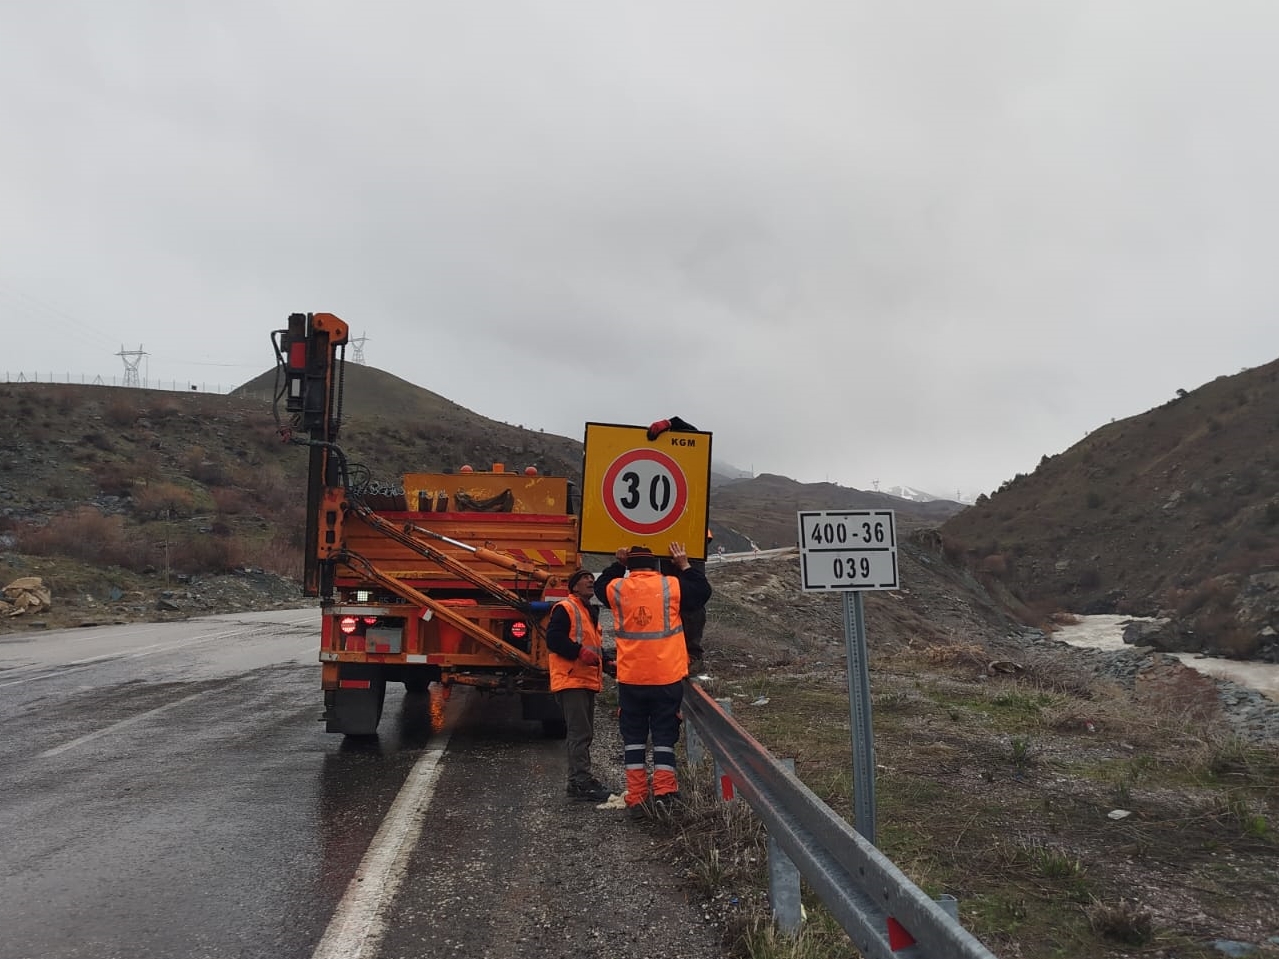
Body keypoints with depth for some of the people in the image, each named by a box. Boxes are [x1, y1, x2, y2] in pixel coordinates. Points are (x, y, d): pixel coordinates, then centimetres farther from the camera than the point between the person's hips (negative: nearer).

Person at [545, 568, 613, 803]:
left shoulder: (590, 612, 22)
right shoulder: (565, 609, -8)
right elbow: (553, 639, -19)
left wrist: (604, 660, 12)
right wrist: (580, 652, -25)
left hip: (587, 681, 10)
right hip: (571, 681, -10)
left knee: (584, 734, 13)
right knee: (580, 733, -11)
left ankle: (578, 782, 19)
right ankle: (582, 782, -10)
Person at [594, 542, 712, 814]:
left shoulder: (617, 589, 0)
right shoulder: (672, 586, -4)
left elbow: (600, 587, 23)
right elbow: (703, 591, 12)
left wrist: (618, 564, 25)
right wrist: (685, 565, 18)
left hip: (630, 679, 1)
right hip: (667, 677, -1)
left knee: (634, 735, 9)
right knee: (664, 733, 7)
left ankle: (637, 797, 9)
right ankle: (664, 790, -1)